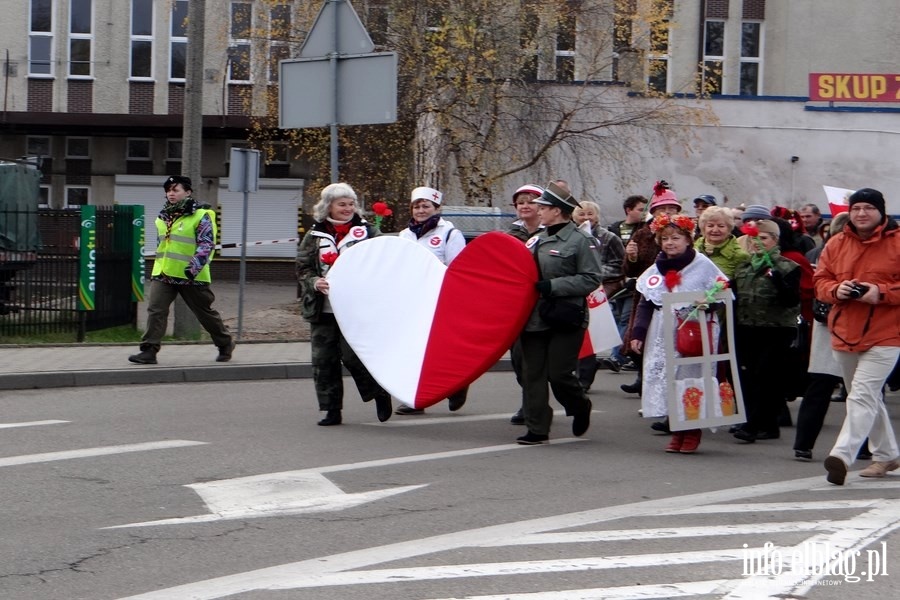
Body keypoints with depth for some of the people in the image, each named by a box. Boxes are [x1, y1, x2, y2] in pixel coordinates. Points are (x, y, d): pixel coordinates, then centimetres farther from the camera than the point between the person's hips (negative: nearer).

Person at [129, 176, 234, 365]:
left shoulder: (201, 216, -8)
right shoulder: (163, 217, 14)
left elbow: (207, 245, -15)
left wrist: (193, 268, -25)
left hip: (190, 277, -5)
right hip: (163, 274, 6)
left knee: (205, 313, 8)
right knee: (155, 310, -10)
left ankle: (225, 344, 27)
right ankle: (149, 351, -11)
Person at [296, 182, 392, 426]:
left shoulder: (368, 232, 4)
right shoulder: (315, 236, 9)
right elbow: (302, 268, 8)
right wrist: (314, 282, -11)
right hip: (323, 310, 3)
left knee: (353, 355, -10)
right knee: (323, 360, 2)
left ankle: (380, 394, 12)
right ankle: (332, 409, 11)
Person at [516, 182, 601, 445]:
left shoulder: (581, 241, -7)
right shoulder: (537, 240, 15)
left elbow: (591, 279, -13)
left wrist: (553, 285, -18)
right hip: (534, 317, 7)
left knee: (558, 373, -7)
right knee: (533, 374, 2)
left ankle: (580, 407, 22)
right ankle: (537, 429, 6)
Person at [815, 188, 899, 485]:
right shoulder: (836, 245, 9)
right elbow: (820, 281, 12)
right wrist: (836, 290, -9)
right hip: (845, 334, 6)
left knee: (862, 397, -16)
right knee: (869, 398, 16)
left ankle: (842, 455, -23)